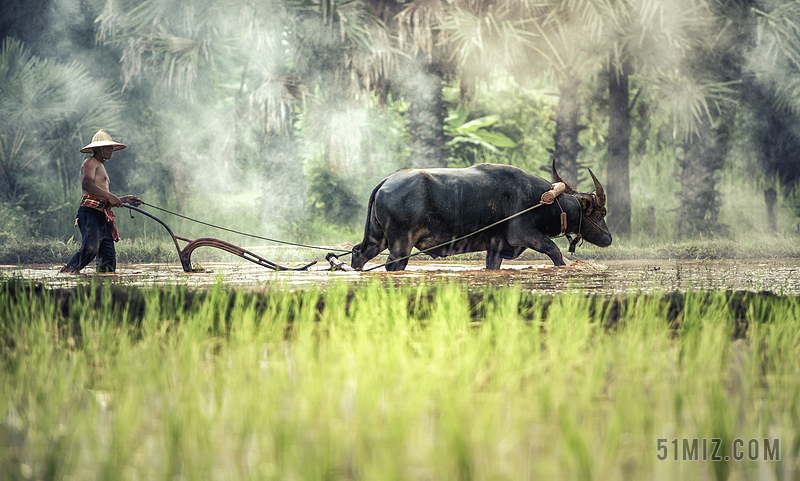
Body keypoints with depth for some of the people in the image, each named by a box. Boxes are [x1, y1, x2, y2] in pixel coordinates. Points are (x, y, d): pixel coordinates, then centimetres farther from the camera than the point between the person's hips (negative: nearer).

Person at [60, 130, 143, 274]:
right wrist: (109, 196, -20)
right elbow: (86, 184, -21)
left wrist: (125, 199, 28)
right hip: (90, 212, -10)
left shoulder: (101, 166, 31)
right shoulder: (90, 163, 0)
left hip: (102, 217, 10)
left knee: (109, 255, 2)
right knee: (91, 248, -26)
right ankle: (66, 273, -24)